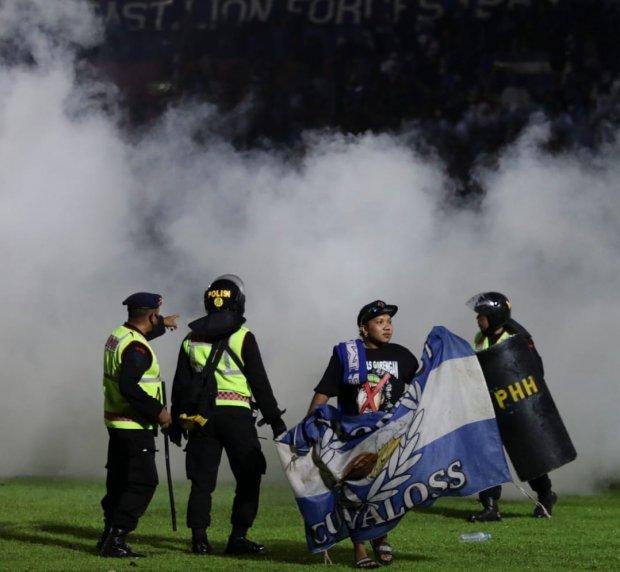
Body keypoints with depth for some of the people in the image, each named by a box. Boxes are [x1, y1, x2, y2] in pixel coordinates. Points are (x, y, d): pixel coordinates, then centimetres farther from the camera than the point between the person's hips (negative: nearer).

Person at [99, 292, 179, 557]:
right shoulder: (137, 348, -21)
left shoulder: (118, 335, 9)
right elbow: (128, 387, -29)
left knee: (118, 480, 16)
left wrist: (162, 324, 46)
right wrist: (157, 411, -22)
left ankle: (109, 536, 21)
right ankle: (115, 539, -12)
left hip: (116, 422, 10)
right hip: (134, 426, -10)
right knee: (142, 482, -9)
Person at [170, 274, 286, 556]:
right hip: (235, 415, -4)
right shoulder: (242, 337, -3)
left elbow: (179, 383, 13)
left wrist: (176, 421, 20)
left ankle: (199, 538, 3)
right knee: (249, 477, 4)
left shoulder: (192, 338, 11)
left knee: (202, 480, 8)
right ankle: (238, 537, -2)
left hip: (200, 416, 4)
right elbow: (260, 382, -3)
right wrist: (274, 419, 2)